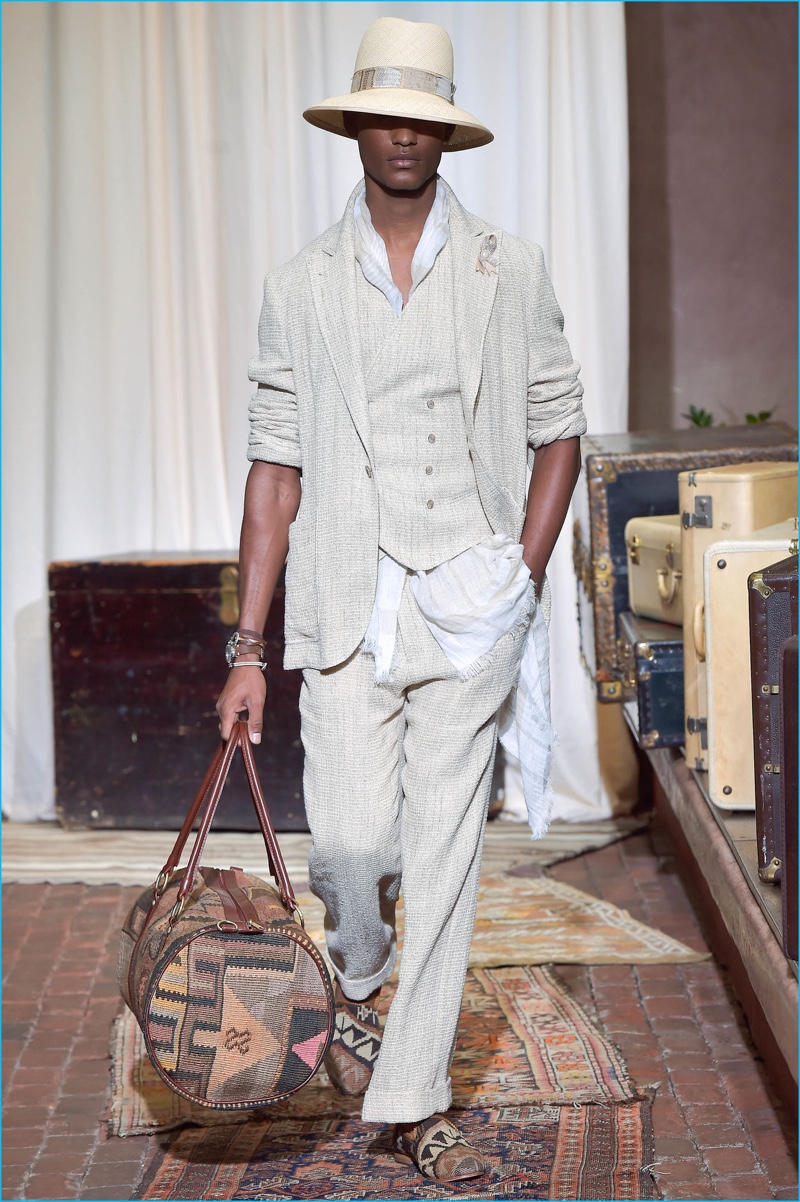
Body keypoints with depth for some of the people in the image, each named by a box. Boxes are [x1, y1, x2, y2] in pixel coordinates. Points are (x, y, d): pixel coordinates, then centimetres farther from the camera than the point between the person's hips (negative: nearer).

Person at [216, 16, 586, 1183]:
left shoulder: (511, 272, 5)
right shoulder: (300, 288, 6)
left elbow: (558, 433, 10)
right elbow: (277, 466, 5)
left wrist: (524, 579, -1)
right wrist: (248, 646, 1)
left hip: (472, 606, 0)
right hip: (348, 606, 0)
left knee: (445, 853, 2)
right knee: (351, 840, -6)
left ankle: (416, 1097, 14)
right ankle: (353, 985, 29)